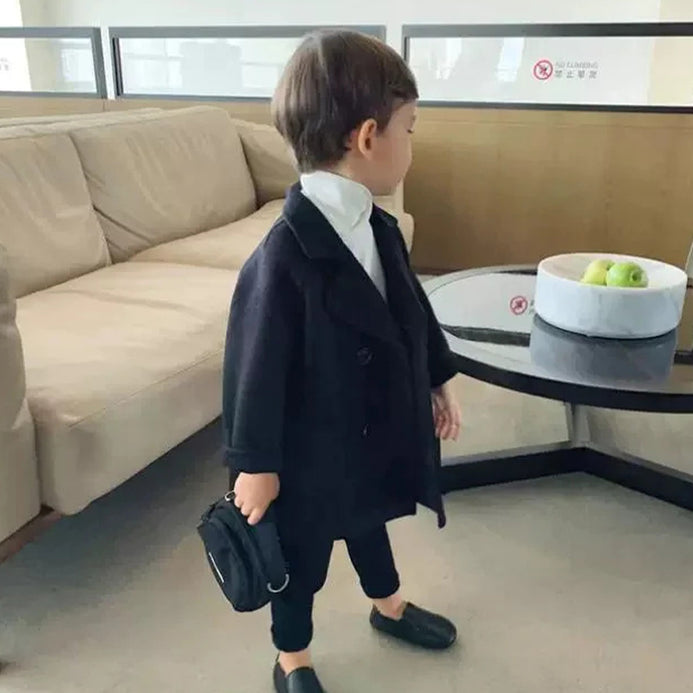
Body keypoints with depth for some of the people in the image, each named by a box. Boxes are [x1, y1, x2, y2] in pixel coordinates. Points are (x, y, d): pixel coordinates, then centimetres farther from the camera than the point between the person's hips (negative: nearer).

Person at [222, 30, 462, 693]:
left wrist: (439, 379, 18)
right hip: (312, 449, -7)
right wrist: (255, 464, -15)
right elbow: (256, 367, -23)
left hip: (378, 427, 7)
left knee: (368, 520, 31)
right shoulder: (284, 257, -31)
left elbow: (414, 311, 9)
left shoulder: (378, 227, -5)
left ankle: (389, 606, 59)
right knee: (302, 555, 17)